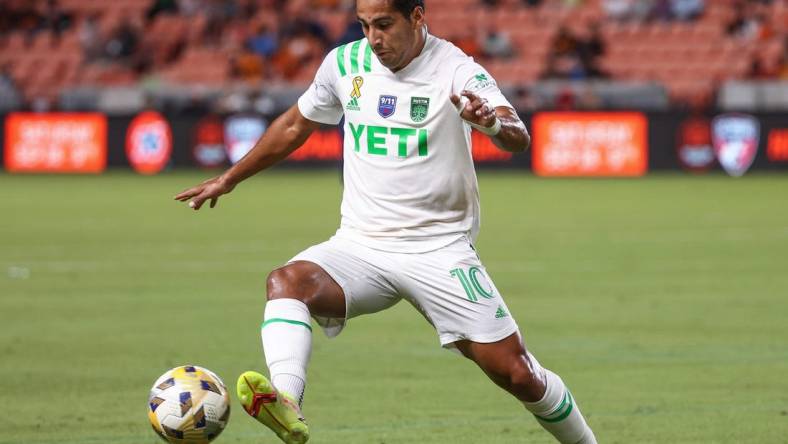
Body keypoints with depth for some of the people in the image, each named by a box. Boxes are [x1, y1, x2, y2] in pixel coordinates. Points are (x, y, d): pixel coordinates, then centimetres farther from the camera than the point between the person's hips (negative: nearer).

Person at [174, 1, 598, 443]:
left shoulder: (456, 71, -10)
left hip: (439, 250, -3)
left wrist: (492, 123, -49)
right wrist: (229, 179, 27)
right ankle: (285, 404, -50)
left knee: (516, 373, -7)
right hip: (361, 245, 3)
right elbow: (295, 126, 21)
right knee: (288, 280, -30)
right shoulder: (346, 63, 3)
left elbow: (519, 139, -26)